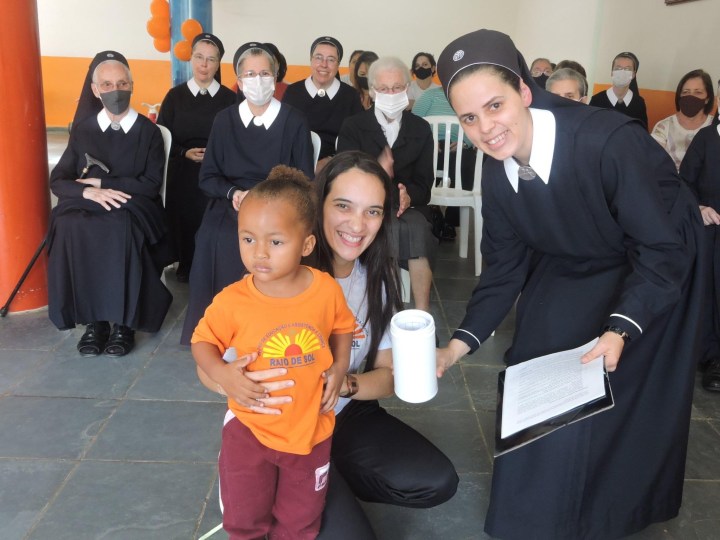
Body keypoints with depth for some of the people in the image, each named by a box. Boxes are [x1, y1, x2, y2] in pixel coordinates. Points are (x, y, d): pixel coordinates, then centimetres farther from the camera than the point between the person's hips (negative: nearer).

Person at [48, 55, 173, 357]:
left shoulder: (148, 131, 7)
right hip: (86, 207, 3)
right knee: (69, 228, -33)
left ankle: (124, 321, -24)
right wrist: (89, 192, -15)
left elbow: (151, 184, -4)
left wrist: (100, 181, -8)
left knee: (120, 229, -38)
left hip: (133, 208, -2)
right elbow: (57, 181, 6)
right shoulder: (82, 130, 14)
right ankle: (92, 319, -20)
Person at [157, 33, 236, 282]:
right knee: (183, 221, 1)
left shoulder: (230, 98, 2)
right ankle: (185, 266, 20)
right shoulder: (175, 96, 6)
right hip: (182, 173, 1)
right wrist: (185, 153, -12)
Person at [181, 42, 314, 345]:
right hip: (230, 203, 2)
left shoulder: (294, 122, 3)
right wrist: (233, 193, -13)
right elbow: (208, 177, 9)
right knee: (213, 237, -29)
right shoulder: (224, 120, 11)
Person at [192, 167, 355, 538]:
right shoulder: (232, 301, -20)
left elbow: (342, 327, 6)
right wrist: (222, 375, -24)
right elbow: (203, 341, -5)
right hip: (250, 429, -1)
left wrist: (340, 368, -8)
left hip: (311, 431, 1)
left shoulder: (327, 290, -15)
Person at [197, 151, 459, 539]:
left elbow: (387, 374, -2)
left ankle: (336, 484, 12)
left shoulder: (379, 277, -5)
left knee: (438, 483, -8)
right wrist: (237, 385, -43)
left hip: (348, 416, 5)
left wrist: (345, 385, -26)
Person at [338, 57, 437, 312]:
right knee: (394, 229, -36)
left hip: (409, 205, 2)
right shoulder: (353, 126, 5)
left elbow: (424, 181, 5)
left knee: (417, 229, -34)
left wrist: (409, 196, -19)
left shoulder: (421, 129, 11)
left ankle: (421, 315, -32)